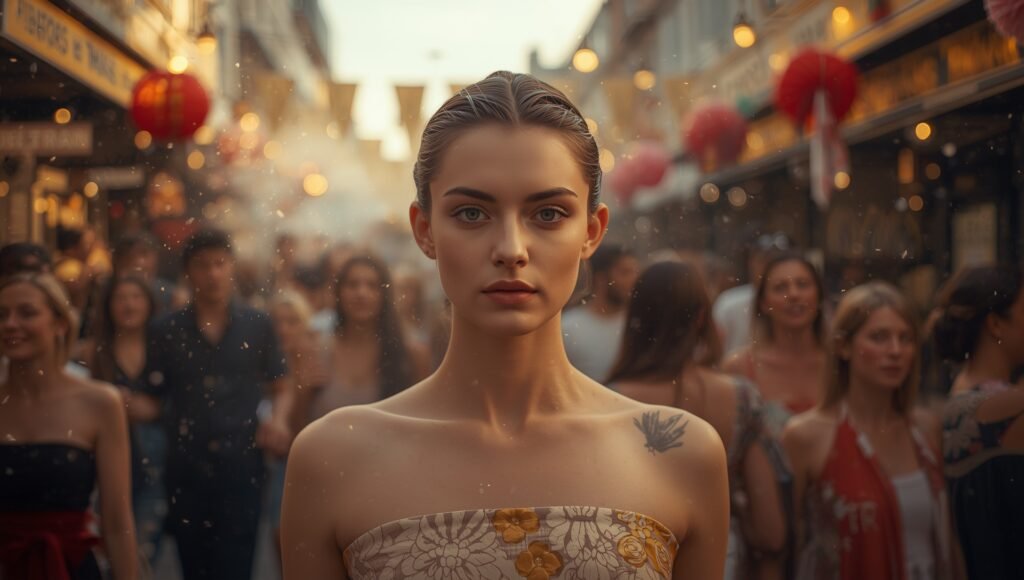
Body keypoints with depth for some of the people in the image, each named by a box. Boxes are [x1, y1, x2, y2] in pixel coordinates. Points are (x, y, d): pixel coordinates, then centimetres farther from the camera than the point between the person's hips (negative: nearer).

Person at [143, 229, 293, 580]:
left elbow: (282, 388, 10)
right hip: (186, 472, 1)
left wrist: (278, 419, -9)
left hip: (242, 469, -1)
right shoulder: (166, 331, 5)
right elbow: (153, 401, 6)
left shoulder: (257, 326, 5)